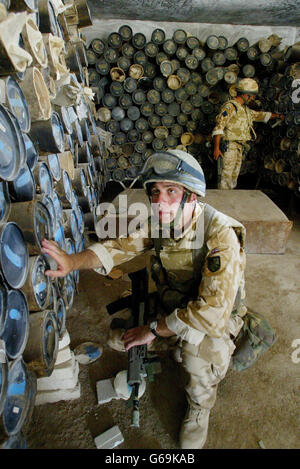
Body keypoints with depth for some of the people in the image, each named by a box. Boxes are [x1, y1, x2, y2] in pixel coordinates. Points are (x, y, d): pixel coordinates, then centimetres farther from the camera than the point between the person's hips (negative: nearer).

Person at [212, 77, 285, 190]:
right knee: (226, 176, -12)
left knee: (234, 176, 8)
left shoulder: (245, 109, 20)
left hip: (239, 147, 9)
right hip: (229, 146, -9)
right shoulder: (229, 106, -9)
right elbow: (218, 127, -17)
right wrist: (216, 148, -25)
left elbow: (259, 115, 36)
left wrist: (278, 115, 43)